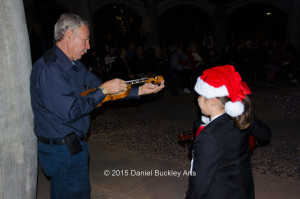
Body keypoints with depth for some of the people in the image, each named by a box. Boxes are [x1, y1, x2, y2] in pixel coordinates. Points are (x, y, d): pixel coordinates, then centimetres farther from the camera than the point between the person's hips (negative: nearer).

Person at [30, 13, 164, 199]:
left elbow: (101, 89, 9)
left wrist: (140, 90, 1)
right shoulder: (49, 68, -22)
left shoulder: (75, 65, 9)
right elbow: (70, 112, -27)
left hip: (73, 146, 9)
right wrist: (103, 90, -19)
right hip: (63, 151, -9)